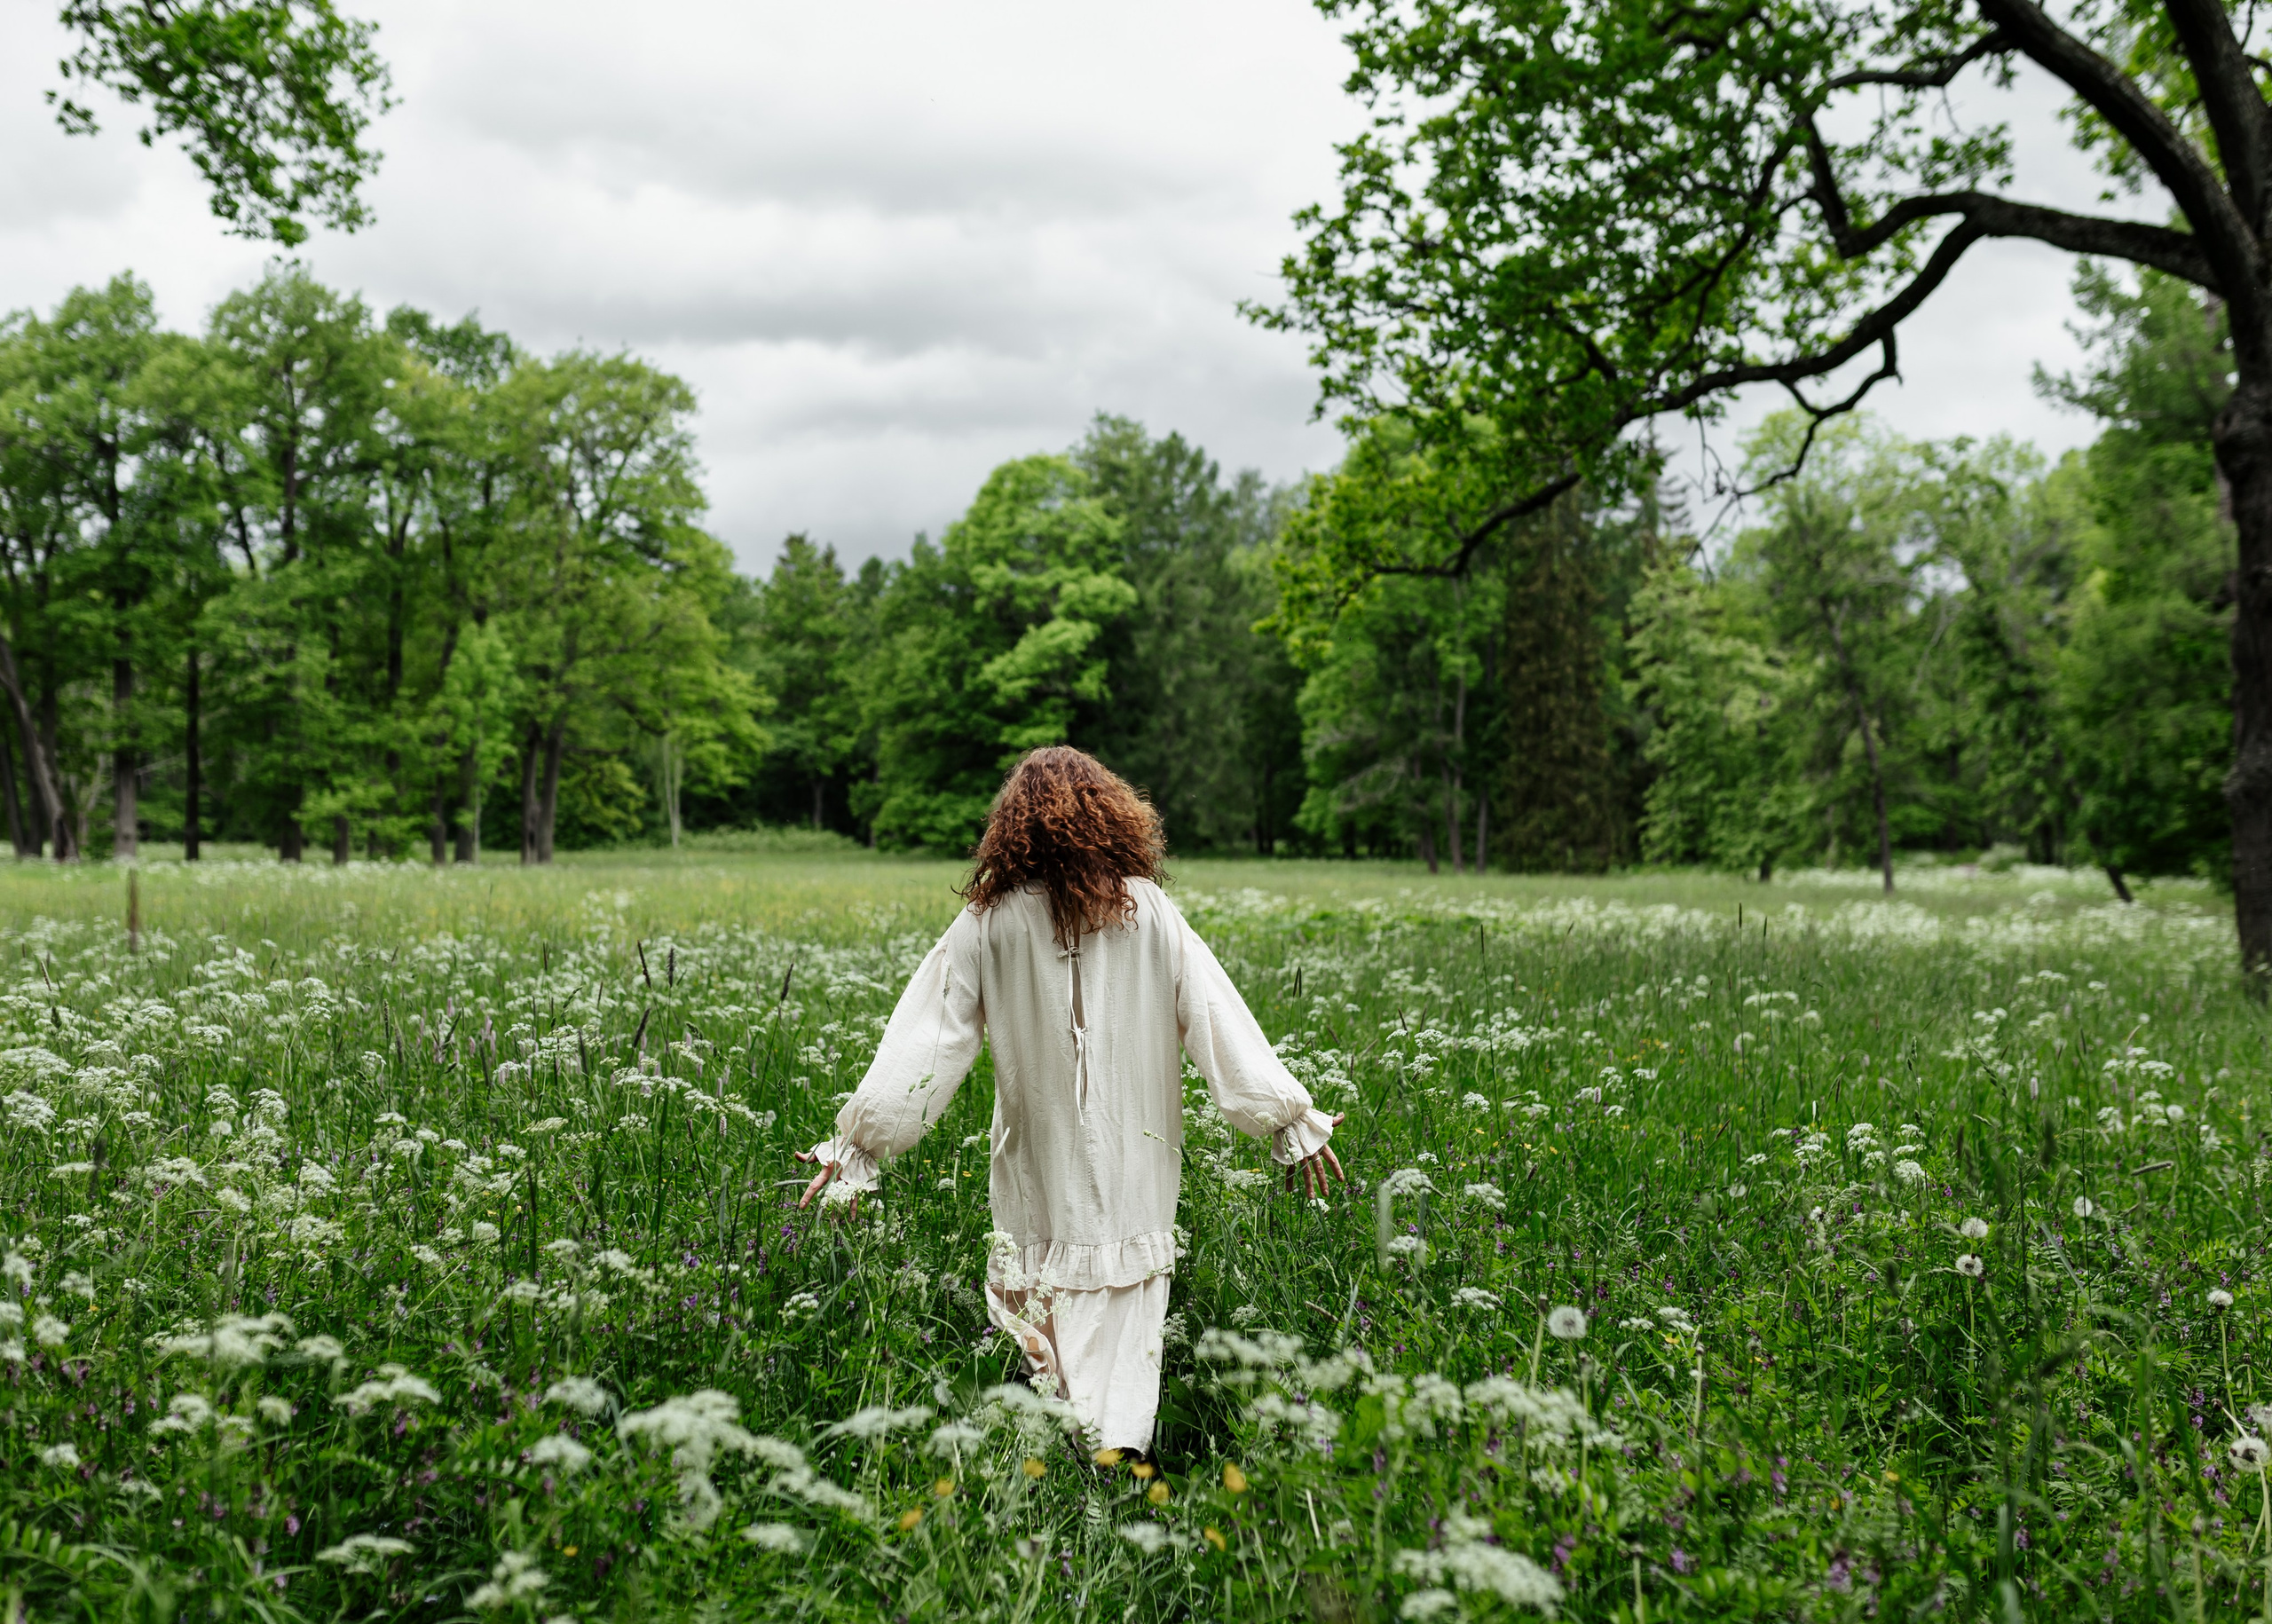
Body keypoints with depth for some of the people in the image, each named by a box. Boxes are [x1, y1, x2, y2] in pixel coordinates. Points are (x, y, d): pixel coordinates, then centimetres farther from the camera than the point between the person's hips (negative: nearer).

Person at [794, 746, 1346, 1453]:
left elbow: (930, 1035, -4)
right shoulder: (1148, 912, -3)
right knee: (1122, 1354, 6)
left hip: (1039, 1180, 0)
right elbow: (1217, 1021, -1)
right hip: (1134, 1174, 0)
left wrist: (857, 1145, 1)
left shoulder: (990, 921, -4)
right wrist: (1292, 1122, 6)